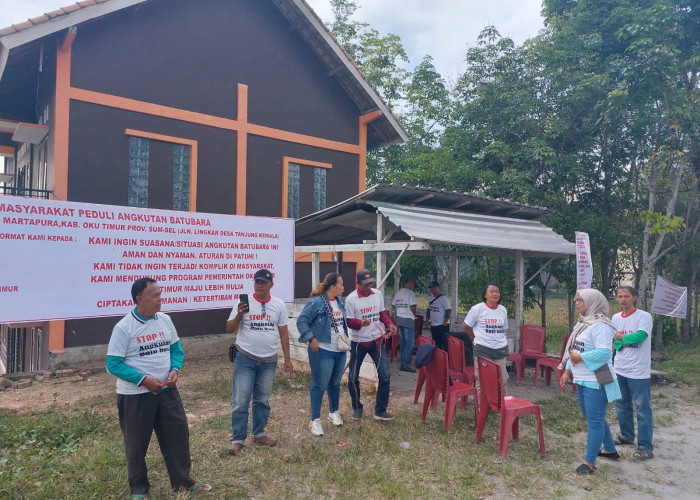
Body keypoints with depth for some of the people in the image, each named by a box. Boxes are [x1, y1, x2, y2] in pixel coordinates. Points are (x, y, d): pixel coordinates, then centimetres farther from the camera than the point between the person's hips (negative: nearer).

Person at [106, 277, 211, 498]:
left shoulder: (165, 319, 2)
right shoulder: (124, 327, -14)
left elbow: (176, 349, 11)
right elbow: (113, 364, -14)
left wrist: (174, 370, -9)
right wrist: (143, 380, -21)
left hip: (167, 390, 5)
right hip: (135, 395, -5)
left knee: (178, 434, 11)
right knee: (136, 444, 11)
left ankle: (183, 481, 28)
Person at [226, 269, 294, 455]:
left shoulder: (279, 305, 1)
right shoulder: (243, 303, -6)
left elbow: (283, 332, 6)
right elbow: (229, 329, -6)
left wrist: (287, 359, 5)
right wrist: (239, 315, -26)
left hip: (269, 361, 3)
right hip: (245, 359, -3)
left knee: (263, 401, 14)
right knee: (241, 401, -1)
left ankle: (258, 434, 30)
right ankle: (238, 439, 14)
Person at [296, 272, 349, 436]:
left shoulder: (339, 301, 9)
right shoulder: (316, 302, -17)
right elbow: (301, 321, -17)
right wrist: (312, 339, -20)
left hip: (340, 351, 8)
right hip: (323, 352, -8)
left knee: (335, 383, 20)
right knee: (320, 385, 1)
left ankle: (334, 412, 39)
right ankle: (315, 420, 14)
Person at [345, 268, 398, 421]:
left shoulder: (377, 294, 1)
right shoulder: (351, 299, -13)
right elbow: (348, 321, -12)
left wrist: (389, 324, -8)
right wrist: (361, 322, -32)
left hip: (376, 340, 3)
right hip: (358, 342, -3)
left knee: (385, 375, -3)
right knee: (353, 378, 7)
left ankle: (380, 411, 11)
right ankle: (357, 408, 30)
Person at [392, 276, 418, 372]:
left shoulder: (397, 293, 11)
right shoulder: (410, 293, -12)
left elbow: (393, 305, 13)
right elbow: (412, 307, -16)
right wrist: (414, 314, 2)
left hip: (399, 319, 8)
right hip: (408, 319, -8)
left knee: (403, 342, 16)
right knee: (409, 343, -3)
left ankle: (404, 361, 22)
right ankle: (405, 365, -5)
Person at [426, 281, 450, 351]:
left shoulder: (443, 299, -10)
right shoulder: (431, 298, 11)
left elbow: (448, 312, -13)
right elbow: (428, 310, 20)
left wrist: (444, 324, -17)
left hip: (442, 325, -7)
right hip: (433, 325, 7)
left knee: (444, 344, -6)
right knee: (436, 344, 12)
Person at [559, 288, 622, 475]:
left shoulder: (600, 325, -18)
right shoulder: (582, 323, 12)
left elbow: (604, 352, -28)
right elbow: (574, 350, 16)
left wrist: (579, 357, -19)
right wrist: (567, 371, 14)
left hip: (596, 382, -10)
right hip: (582, 380, 10)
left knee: (594, 421, -1)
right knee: (593, 417, 22)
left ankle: (589, 462, 8)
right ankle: (609, 449, 40)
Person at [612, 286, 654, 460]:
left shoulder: (644, 317, -10)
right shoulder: (616, 318, 6)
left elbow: (639, 336, -25)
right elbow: (615, 344, 1)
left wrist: (619, 336, -11)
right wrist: (630, 339, -16)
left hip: (638, 372, -6)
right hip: (619, 369, 6)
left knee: (642, 409, -2)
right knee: (621, 406, 18)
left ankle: (645, 447, 6)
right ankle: (627, 435, 35)